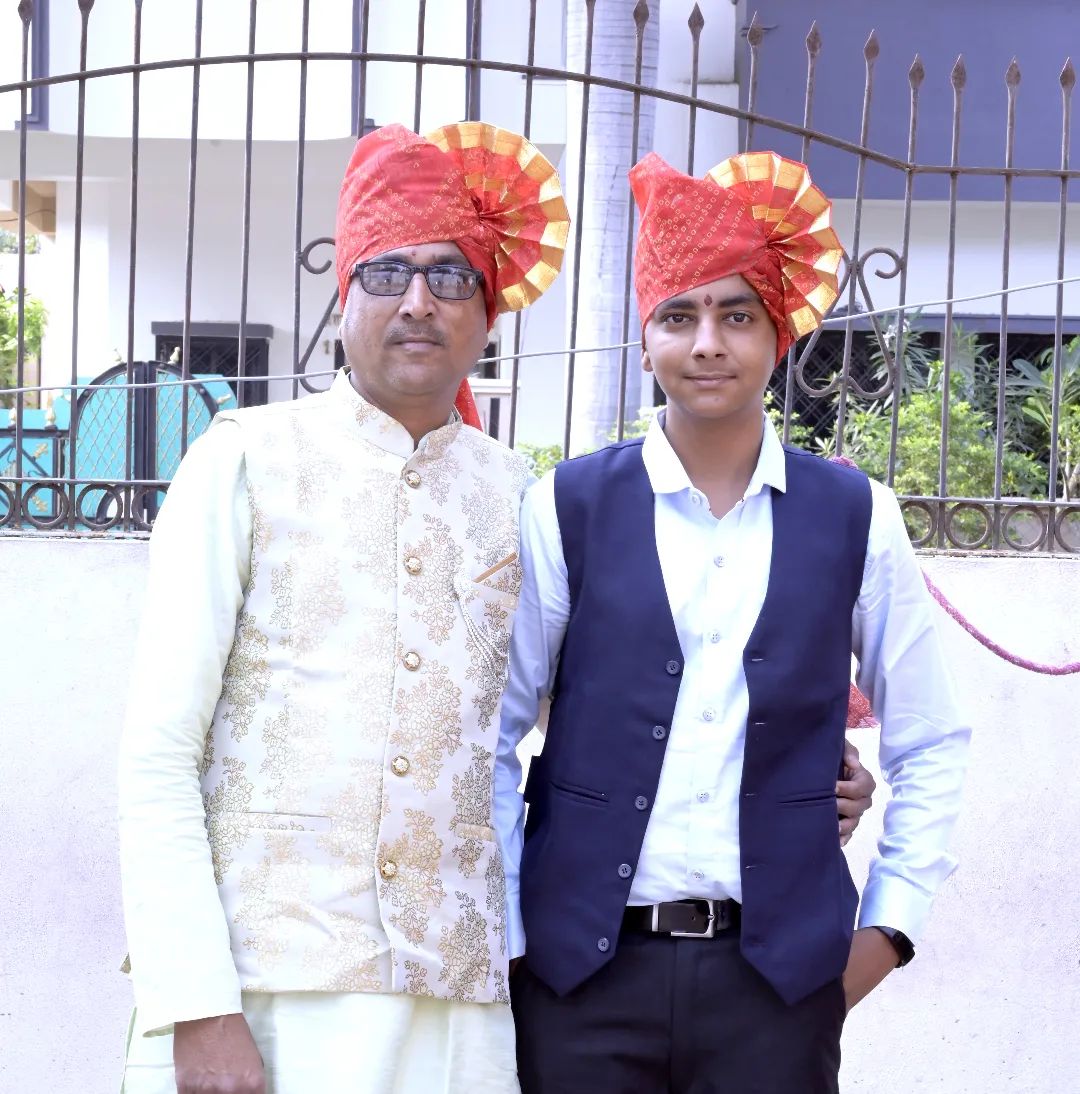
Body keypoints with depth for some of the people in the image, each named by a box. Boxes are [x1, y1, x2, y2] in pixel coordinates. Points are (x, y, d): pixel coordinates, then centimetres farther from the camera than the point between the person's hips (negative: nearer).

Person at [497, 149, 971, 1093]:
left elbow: (929, 747, 10)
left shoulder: (858, 520, 3)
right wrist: (500, 934, -1)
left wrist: (890, 924, 4)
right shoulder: (567, 509, -1)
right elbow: (491, 731, 2)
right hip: (582, 971, 0)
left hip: (780, 975, 1)